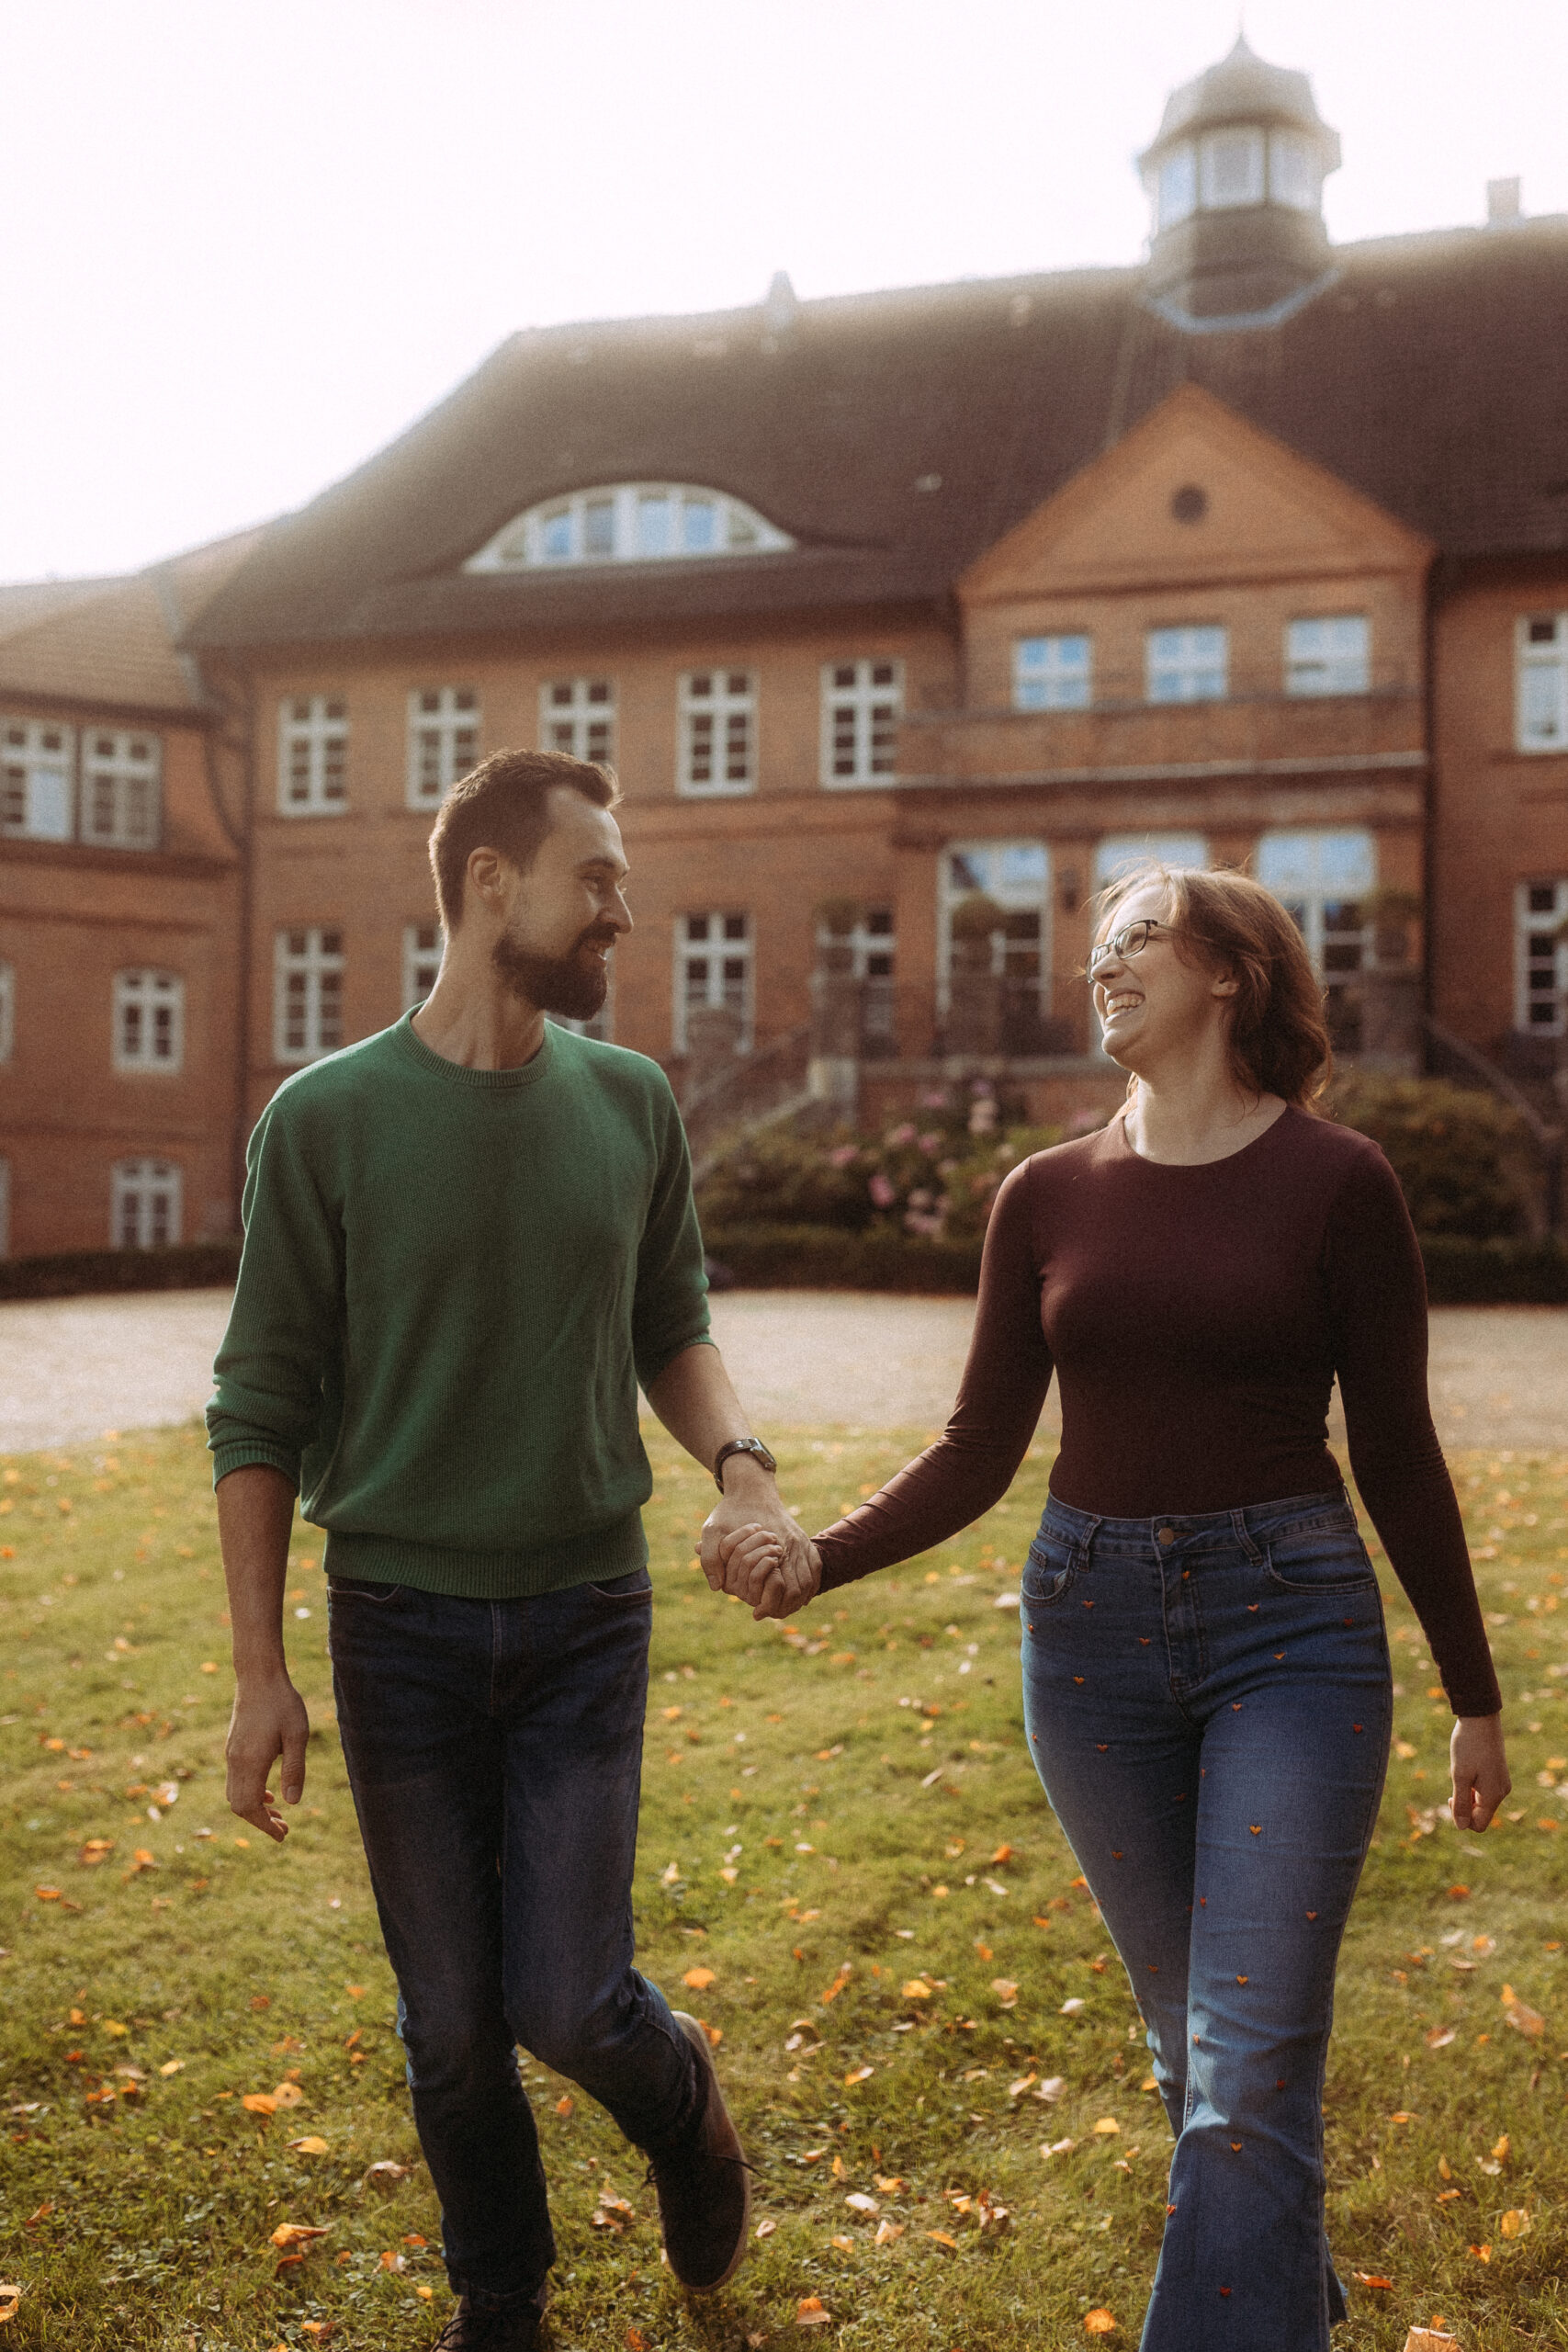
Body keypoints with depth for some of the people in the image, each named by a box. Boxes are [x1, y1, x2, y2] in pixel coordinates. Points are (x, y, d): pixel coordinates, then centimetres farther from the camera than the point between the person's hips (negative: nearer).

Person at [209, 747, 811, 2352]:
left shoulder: (629, 1103, 1)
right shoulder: (328, 1119, -8)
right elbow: (262, 1409, -4)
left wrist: (739, 1465, -8)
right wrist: (259, 1670, -5)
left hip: (588, 1614, 1)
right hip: (400, 1626, -1)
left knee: (569, 2004, -2)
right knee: (450, 2026, 10)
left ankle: (684, 2108, 34)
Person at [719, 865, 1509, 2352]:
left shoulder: (1333, 1182, -5)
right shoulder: (1048, 1197, 4)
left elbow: (1395, 1451, 0)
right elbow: (979, 1451, 5)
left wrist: (1473, 1694, 5)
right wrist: (819, 1561, -10)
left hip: (1292, 1624, -3)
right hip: (1090, 1624, 4)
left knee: (1246, 2074, -8)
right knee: (1193, 2042, 17)